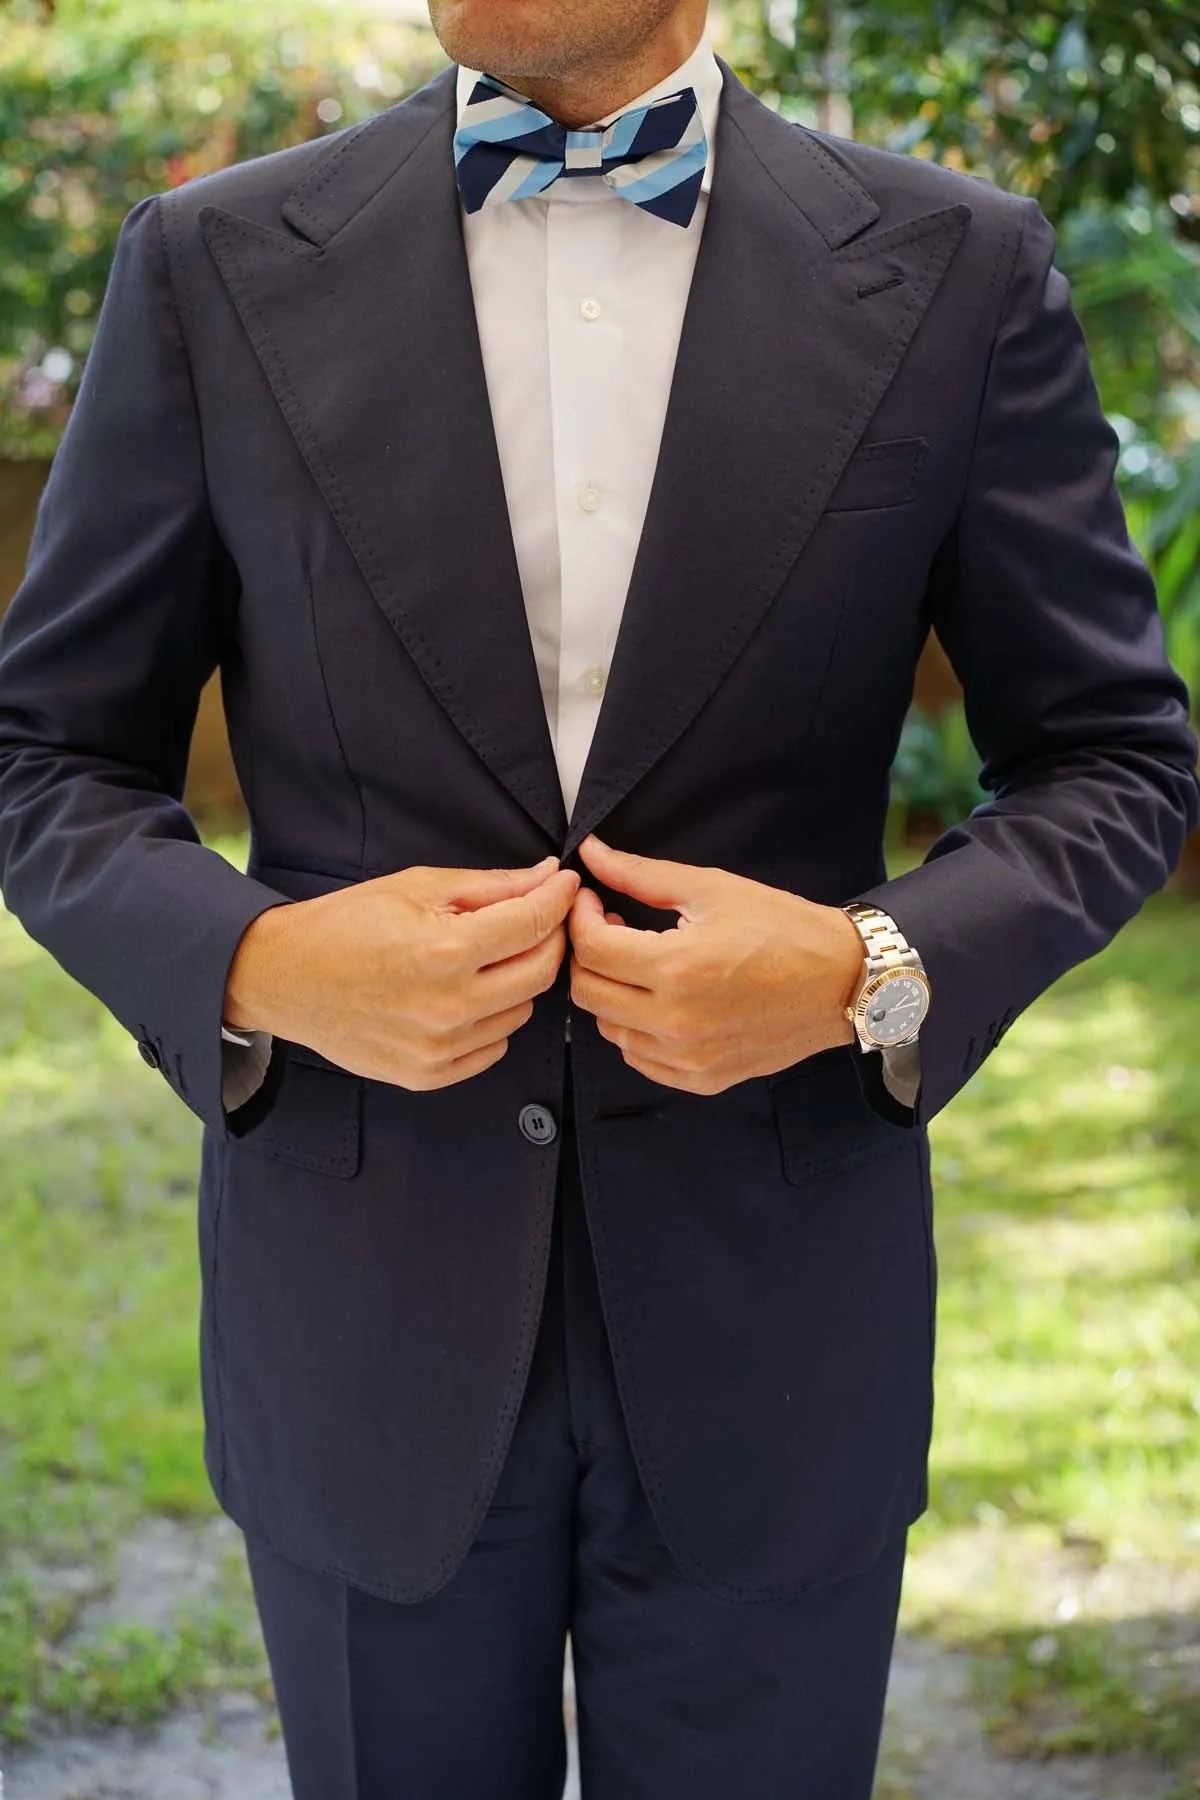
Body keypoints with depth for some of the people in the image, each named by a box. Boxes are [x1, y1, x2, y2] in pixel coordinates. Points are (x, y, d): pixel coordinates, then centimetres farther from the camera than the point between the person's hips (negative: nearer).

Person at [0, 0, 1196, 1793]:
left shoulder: (958, 272, -4)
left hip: (771, 1325, 0)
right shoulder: (212, 266, -2)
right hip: (364, 1313, 1)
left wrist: (876, 972, -15)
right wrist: (253, 960, -16)